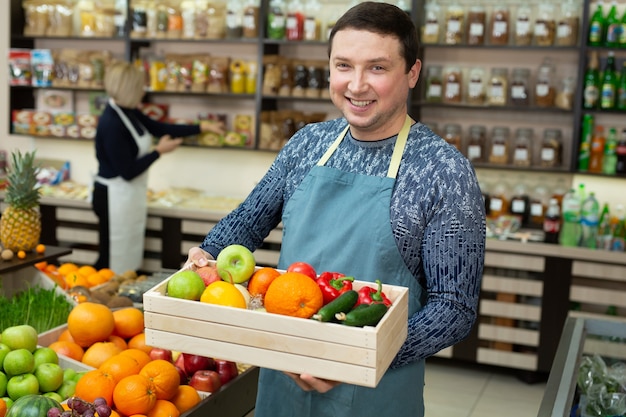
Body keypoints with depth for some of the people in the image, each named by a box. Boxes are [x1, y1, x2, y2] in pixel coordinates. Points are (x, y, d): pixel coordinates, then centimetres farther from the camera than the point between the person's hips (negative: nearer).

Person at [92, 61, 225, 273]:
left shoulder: (129, 113, 4)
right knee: (114, 262, 1)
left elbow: (159, 127, 15)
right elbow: (128, 171, -22)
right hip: (115, 198, -9)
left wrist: (203, 127, 13)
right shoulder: (111, 124, -23)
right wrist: (159, 151, -12)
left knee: (130, 259, 17)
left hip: (130, 195, 9)